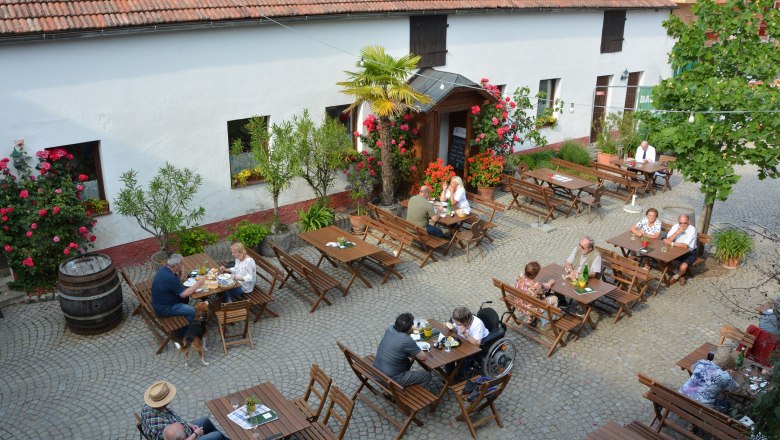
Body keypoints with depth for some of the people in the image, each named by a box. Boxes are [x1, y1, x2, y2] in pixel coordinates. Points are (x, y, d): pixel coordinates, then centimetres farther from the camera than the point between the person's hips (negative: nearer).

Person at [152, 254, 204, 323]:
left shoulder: (164, 269, -2)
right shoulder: (170, 278, -31)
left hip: (160, 301, 10)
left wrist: (179, 272, -5)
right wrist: (198, 284, -17)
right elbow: (184, 294, -26)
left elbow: (178, 282, 13)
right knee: (191, 311, -9)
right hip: (163, 308, -10)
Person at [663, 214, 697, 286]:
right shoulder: (675, 227, -8)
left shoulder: (692, 229, -22)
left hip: (689, 253, -5)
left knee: (683, 267, -30)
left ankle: (676, 277, 8)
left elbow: (685, 246, -29)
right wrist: (678, 232, -29)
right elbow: (668, 241, -19)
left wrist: (671, 244, -28)